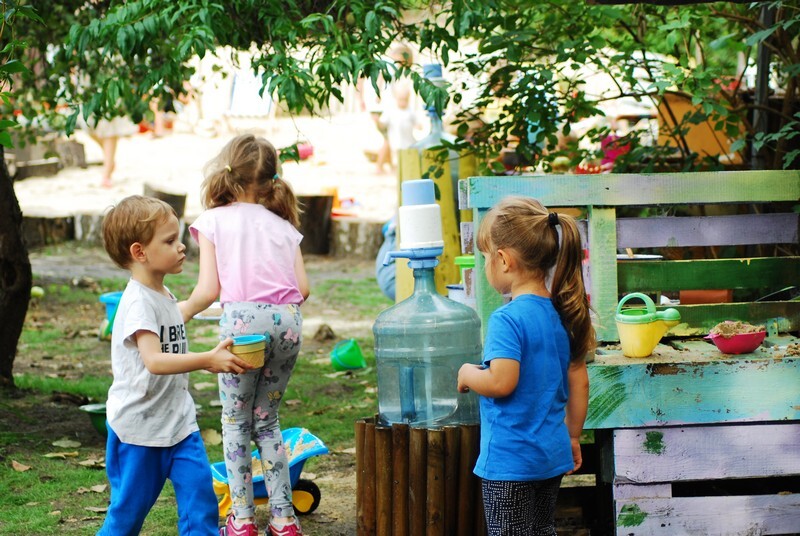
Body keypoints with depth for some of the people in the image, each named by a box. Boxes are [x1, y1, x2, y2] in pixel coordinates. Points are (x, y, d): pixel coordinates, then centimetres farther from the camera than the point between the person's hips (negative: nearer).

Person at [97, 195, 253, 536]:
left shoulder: (166, 296, 10)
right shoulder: (138, 302, -19)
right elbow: (154, 361, -31)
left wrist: (209, 361, 12)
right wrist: (208, 360, -35)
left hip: (178, 421, 8)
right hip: (139, 427, -8)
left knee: (199, 489, 0)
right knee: (130, 507, 4)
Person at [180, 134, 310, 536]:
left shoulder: (213, 221, 7)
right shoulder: (282, 224, 18)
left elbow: (208, 290, -1)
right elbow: (303, 288, 10)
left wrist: (185, 310, 17)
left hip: (244, 318, -4)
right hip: (288, 321, 4)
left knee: (236, 420, 9)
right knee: (267, 419, 16)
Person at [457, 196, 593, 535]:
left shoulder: (507, 320, -19)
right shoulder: (562, 314, 5)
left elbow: (501, 382, -27)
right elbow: (579, 382, 10)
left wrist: (468, 374, -7)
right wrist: (572, 437, 20)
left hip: (510, 460, -8)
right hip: (552, 454, 8)